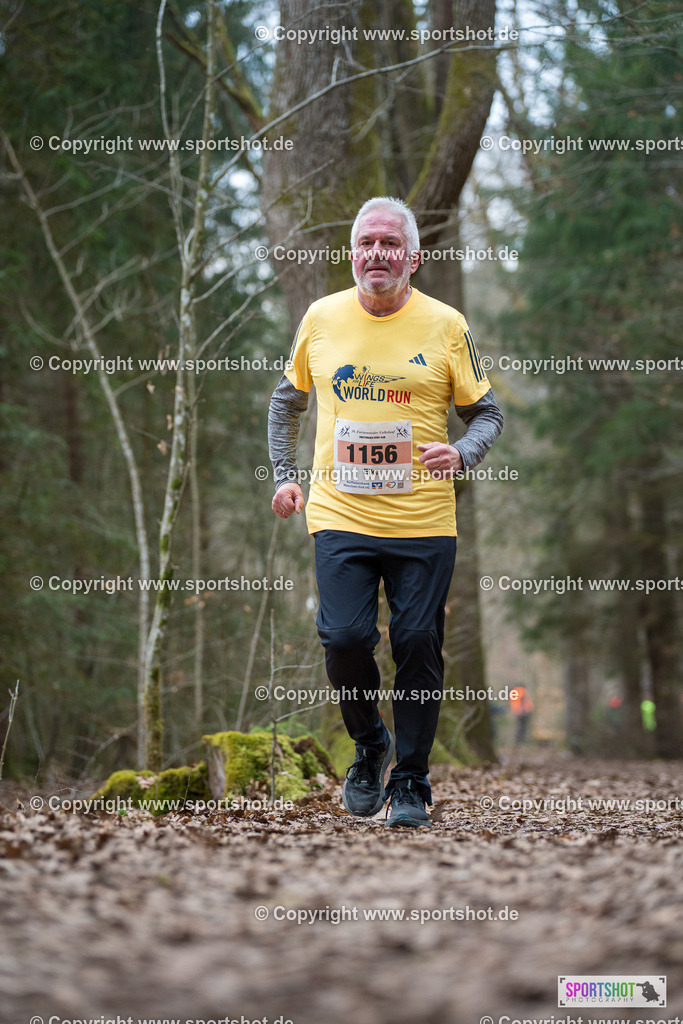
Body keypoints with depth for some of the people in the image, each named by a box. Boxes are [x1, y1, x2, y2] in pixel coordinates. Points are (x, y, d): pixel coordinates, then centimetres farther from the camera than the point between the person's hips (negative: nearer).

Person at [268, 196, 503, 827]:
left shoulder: (446, 325, 1)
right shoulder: (322, 318, 5)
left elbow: (487, 412, 7)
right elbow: (288, 400, 20)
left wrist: (462, 455, -13)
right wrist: (284, 475, 12)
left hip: (424, 520, -1)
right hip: (340, 517, 1)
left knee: (418, 645, 0)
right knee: (345, 638, -10)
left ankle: (411, 780, 17)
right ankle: (369, 746, 19)